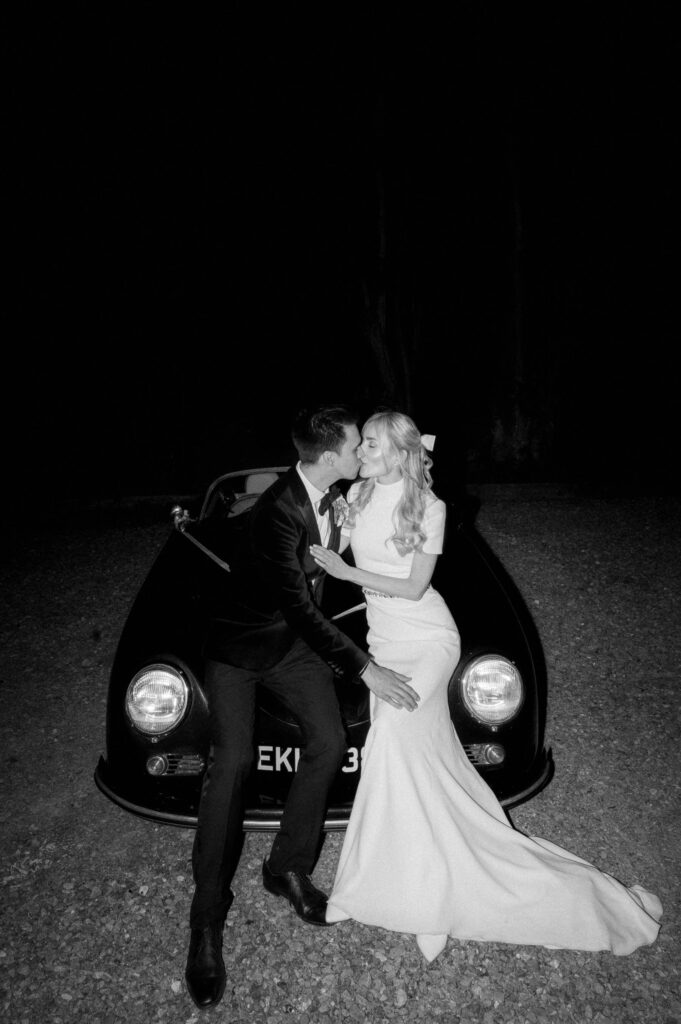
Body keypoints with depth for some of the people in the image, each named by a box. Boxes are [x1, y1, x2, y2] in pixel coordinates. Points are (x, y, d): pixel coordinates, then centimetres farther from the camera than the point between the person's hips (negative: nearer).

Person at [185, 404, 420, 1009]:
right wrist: (365, 670, -29)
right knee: (233, 761, -14)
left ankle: (289, 868, 17)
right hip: (243, 641, -6)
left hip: (298, 641, 7)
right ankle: (209, 914, 1)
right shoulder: (277, 510, -30)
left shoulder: (337, 494, -7)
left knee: (329, 742, -2)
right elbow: (299, 608, -31)